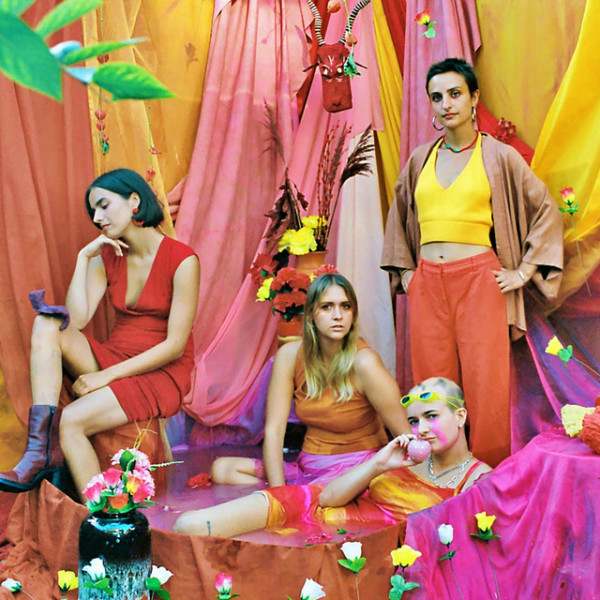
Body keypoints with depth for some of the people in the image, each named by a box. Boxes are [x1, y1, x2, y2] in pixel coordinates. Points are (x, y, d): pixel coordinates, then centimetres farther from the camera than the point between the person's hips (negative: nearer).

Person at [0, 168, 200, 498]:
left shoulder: (182, 260, -12)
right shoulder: (107, 256, 7)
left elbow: (175, 345, -15)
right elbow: (76, 320, -6)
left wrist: (106, 375, -17)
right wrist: (83, 258, -10)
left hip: (161, 374, -6)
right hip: (113, 358, 6)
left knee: (72, 420, -26)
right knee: (46, 325, -19)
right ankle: (42, 449, -30)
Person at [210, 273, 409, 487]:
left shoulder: (364, 362, -17)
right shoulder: (289, 355, -5)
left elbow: (406, 436, -14)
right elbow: (274, 429, -7)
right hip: (308, 467, 6)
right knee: (223, 469, -8)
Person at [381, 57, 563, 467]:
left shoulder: (499, 156, 4)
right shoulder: (420, 160, 14)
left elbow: (547, 211, 6)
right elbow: (398, 218, 26)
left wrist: (524, 272, 1)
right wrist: (403, 271, 16)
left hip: (479, 279, -3)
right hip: (427, 283, 3)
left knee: (485, 385, -3)